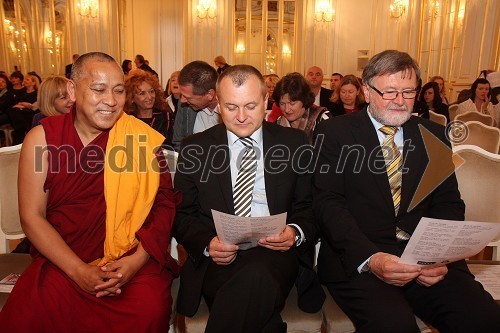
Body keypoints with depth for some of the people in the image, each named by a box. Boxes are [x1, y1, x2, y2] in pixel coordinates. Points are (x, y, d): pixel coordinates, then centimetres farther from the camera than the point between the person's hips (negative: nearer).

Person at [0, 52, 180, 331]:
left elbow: (164, 201, -2)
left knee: (151, 309, -25)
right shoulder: (42, 138, 0)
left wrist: (138, 259, -15)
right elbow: (32, 217, -1)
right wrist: (79, 270, -11)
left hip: (133, 261, 0)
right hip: (61, 263, 1)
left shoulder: (142, 138, -2)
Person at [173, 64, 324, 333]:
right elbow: (182, 215, 9)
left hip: (276, 251, 1)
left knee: (257, 277, -35)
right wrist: (208, 244, -11)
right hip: (217, 260, 0)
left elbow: (309, 207, 11)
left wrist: (296, 233, -12)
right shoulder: (195, 148, 9)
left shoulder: (294, 143, 9)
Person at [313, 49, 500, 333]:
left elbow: (448, 203, 10)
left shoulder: (434, 135, 14)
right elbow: (328, 202, -6)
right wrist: (369, 257, -20)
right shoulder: (335, 132, 2)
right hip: (356, 258, -4)